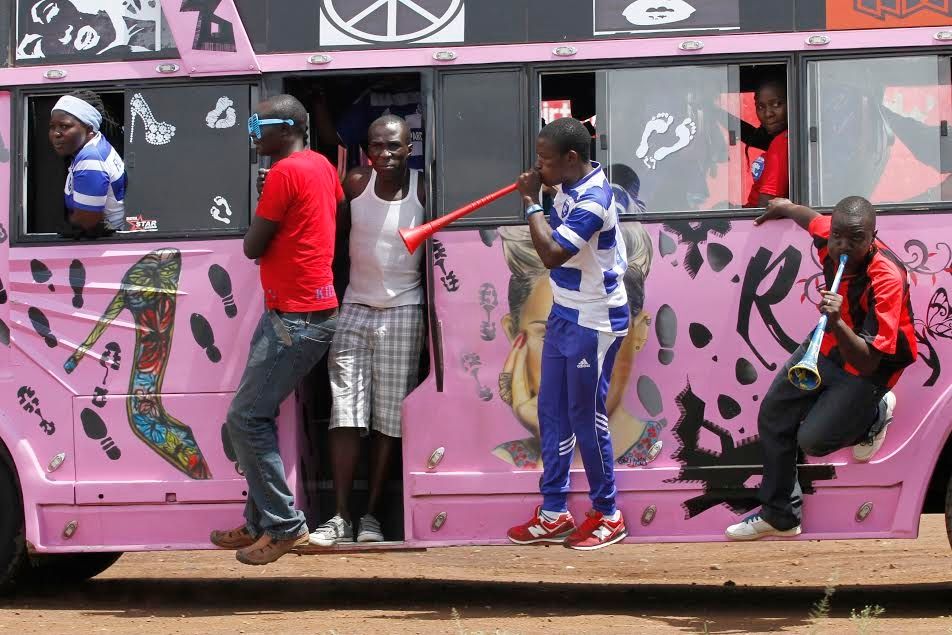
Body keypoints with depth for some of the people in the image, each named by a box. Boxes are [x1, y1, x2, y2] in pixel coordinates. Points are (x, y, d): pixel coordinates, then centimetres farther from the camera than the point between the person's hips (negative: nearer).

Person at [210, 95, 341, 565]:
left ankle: (284, 525, -3)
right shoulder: (320, 165, 11)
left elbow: (252, 247, -13)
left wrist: (258, 224, 9)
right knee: (257, 416, 13)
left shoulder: (285, 172, -16)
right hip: (309, 311, 10)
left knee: (246, 419, -7)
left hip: (295, 320, -10)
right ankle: (260, 521, 16)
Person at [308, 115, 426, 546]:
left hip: (403, 312, -1)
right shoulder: (355, 184, -2)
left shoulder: (423, 191, -6)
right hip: (355, 308, 1)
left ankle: (372, 514, 10)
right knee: (345, 414, -4)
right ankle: (341, 517, -2)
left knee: (389, 418, 2)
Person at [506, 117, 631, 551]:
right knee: (551, 412, 9)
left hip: (595, 323, -9)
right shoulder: (567, 187, 5)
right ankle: (553, 513, 15)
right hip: (564, 315, 9)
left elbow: (552, 253, -30)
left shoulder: (593, 199, -23)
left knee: (586, 416, -2)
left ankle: (608, 515, 10)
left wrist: (532, 202, -19)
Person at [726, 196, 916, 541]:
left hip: (869, 368, -7)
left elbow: (866, 363, -37)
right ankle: (779, 516, 21)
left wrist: (837, 323, -53)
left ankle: (875, 415, 13)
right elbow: (812, 218, 11)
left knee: (813, 440, -16)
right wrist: (784, 207, 30)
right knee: (773, 418, 7)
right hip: (827, 344, 7)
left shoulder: (886, 278, -36)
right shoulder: (828, 238, -18)